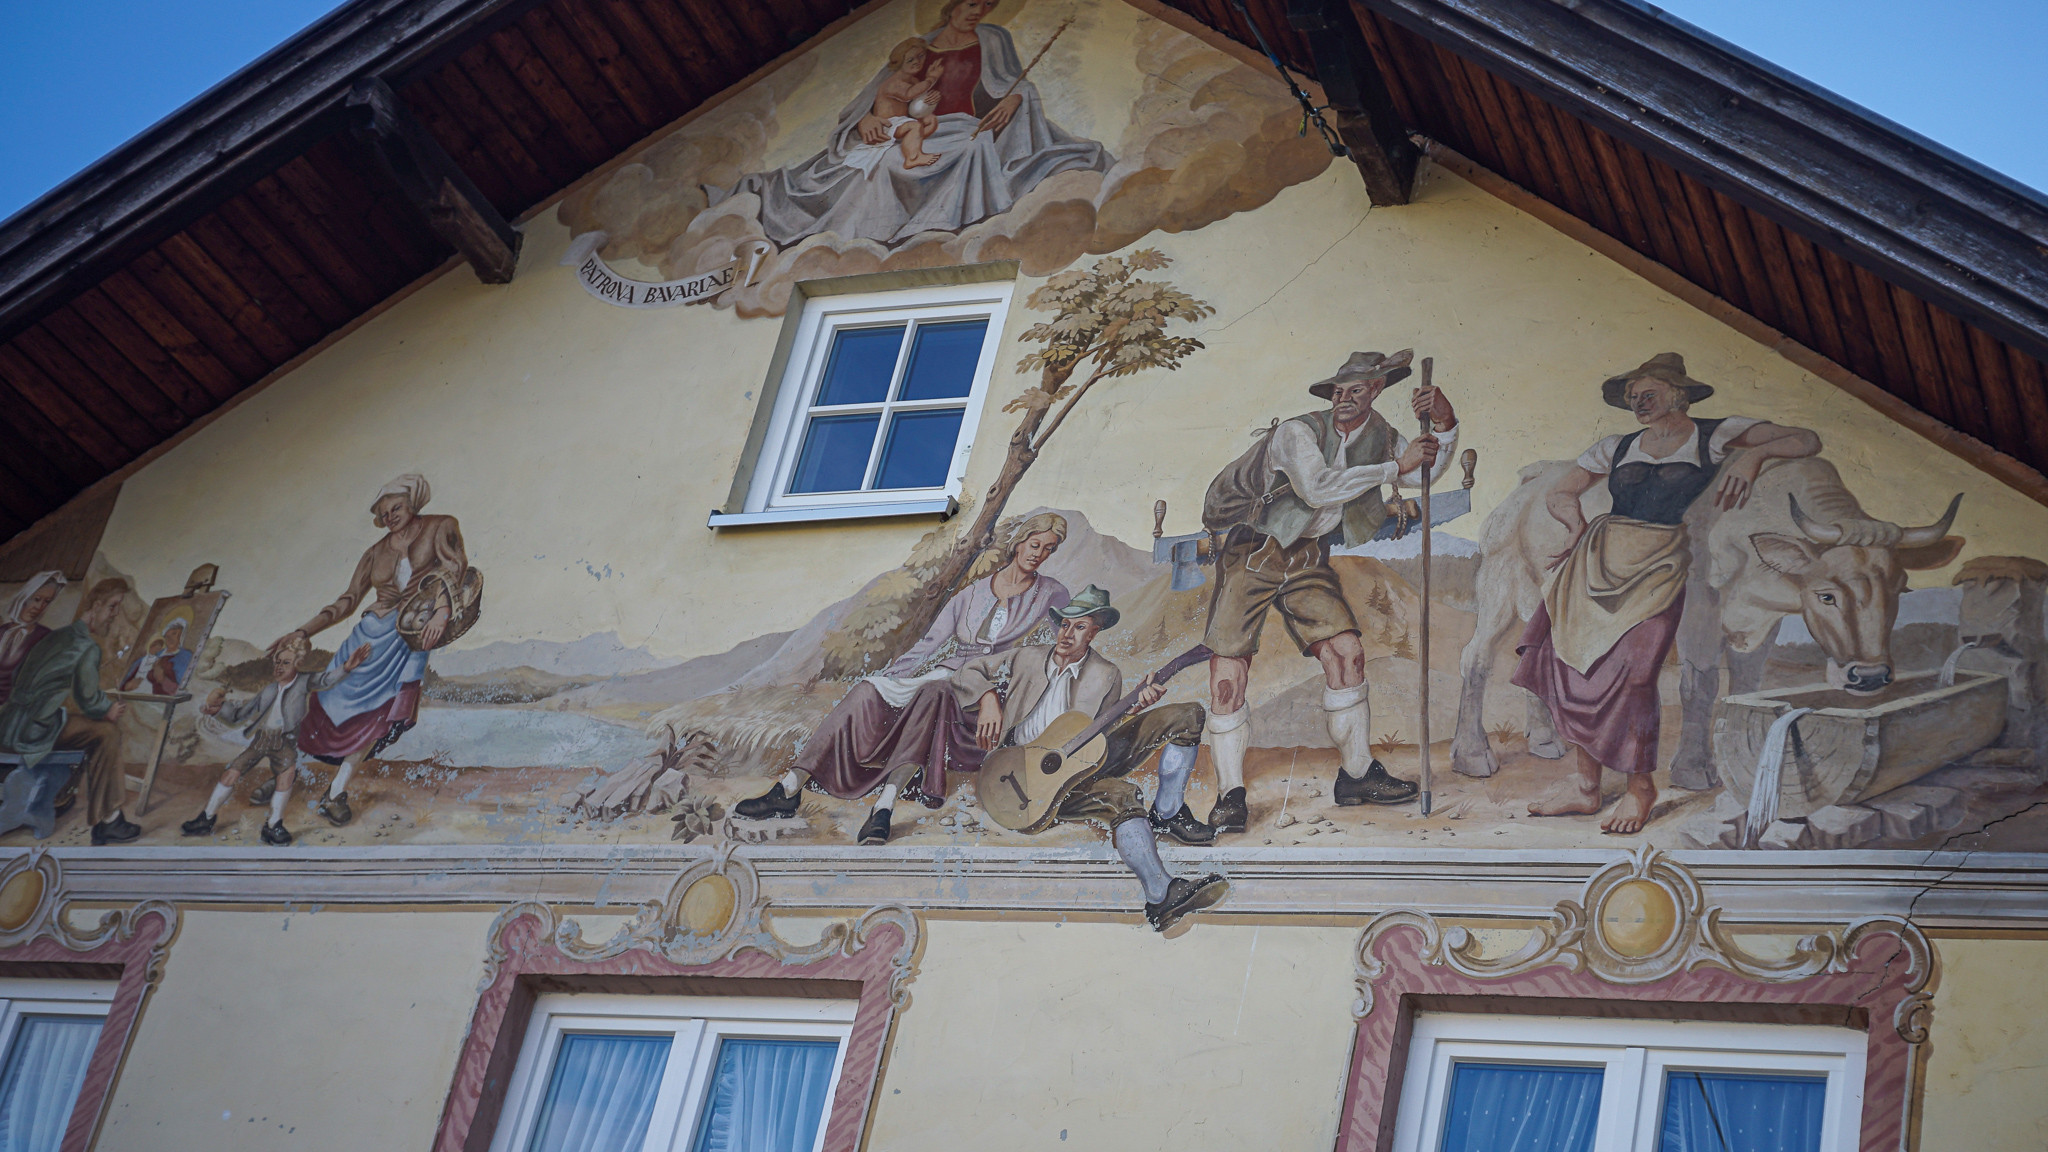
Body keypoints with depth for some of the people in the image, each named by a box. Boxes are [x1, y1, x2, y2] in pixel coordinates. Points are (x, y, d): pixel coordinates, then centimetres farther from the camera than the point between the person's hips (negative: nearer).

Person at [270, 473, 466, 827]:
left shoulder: (440, 528, 5)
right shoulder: (376, 552, 15)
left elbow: (453, 566, -9)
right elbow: (347, 602, 14)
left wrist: (441, 612, -26)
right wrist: (303, 632, 4)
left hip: (410, 637, -4)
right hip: (371, 632, 4)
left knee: (385, 711, -18)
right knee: (330, 700, -3)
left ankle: (336, 792, -18)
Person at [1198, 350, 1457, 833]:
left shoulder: (1379, 436, 3)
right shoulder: (1298, 432, -17)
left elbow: (1427, 472, 12)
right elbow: (1318, 488, -30)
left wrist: (1445, 425, -8)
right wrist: (1395, 467, -26)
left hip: (1307, 558, 5)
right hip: (1252, 553, -5)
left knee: (1346, 652, -7)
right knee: (1227, 672, -12)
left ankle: (1358, 774, 9)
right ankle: (1230, 796, -4)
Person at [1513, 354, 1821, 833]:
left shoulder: (1715, 436, 8)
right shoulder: (1615, 449, 19)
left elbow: (1807, 441, 3)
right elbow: (1560, 494, 24)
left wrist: (1753, 455, -14)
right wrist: (1581, 531, 4)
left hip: (1659, 564, -4)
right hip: (1598, 558, 5)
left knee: (1629, 667, -17)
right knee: (1571, 655, -6)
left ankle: (1640, 788, 2)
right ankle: (1584, 784, 6)